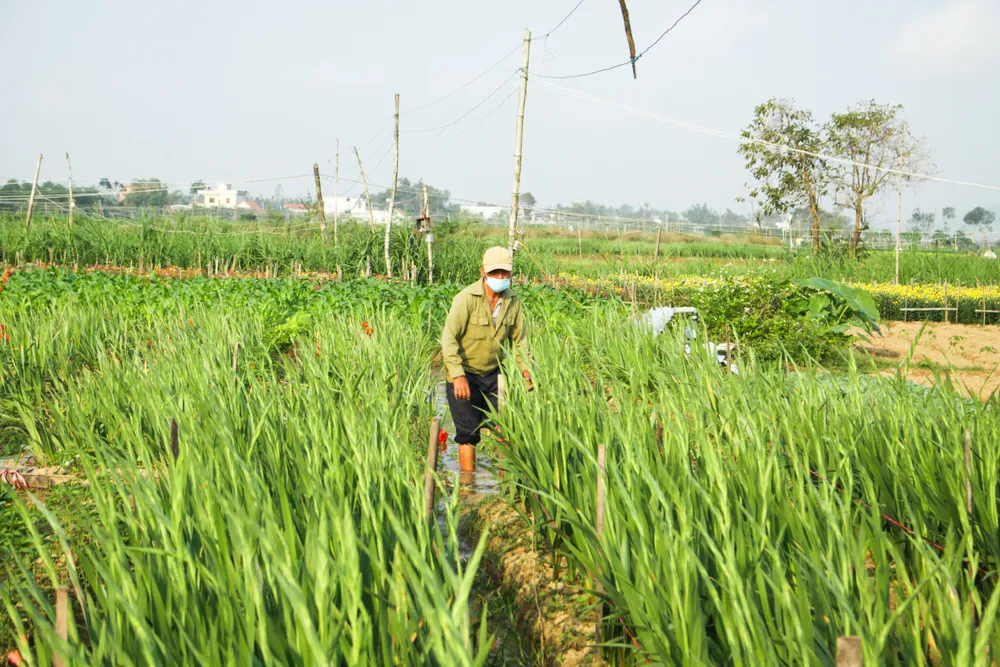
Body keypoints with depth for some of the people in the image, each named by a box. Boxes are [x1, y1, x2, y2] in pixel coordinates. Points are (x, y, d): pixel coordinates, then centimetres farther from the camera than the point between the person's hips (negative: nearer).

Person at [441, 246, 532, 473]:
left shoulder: (513, 301, -1)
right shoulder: (466, 298, -19)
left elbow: (519, 339, 10)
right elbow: (449, 338, -22)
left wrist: (526, 368, -5)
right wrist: (458, 376, -31)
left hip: (493, 374, 5)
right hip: (464, 375, -5)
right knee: (468, 433, -2)